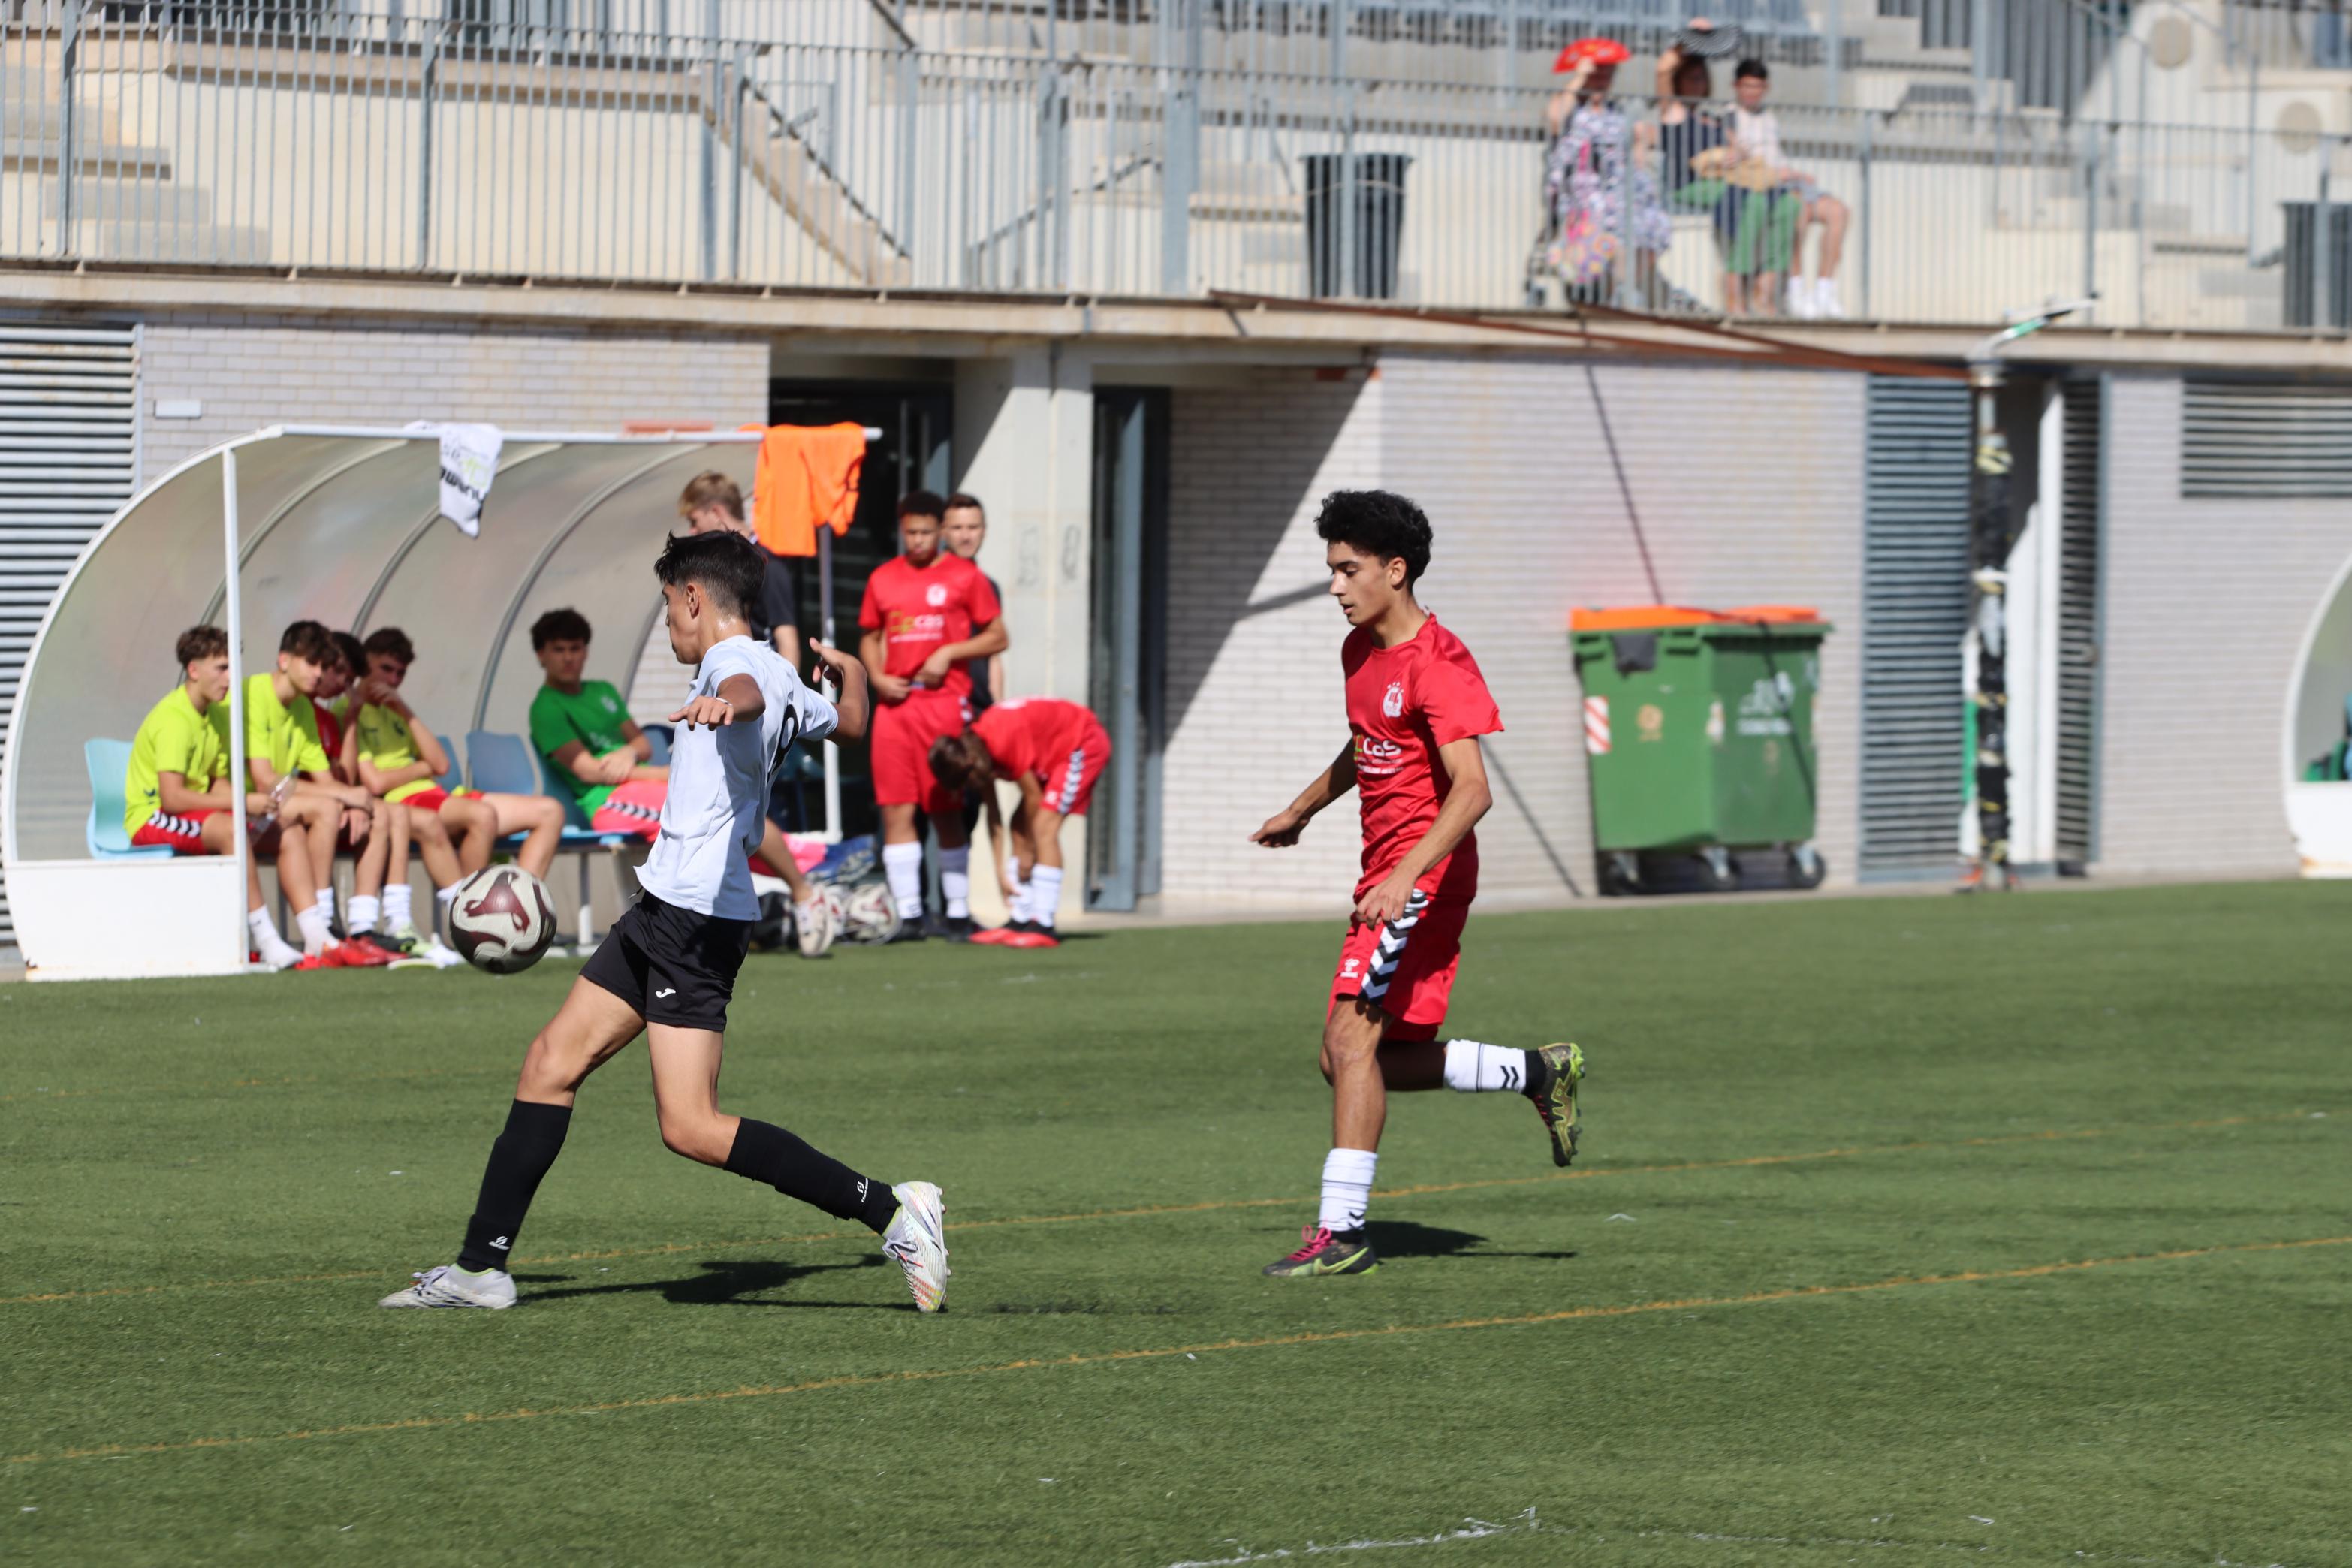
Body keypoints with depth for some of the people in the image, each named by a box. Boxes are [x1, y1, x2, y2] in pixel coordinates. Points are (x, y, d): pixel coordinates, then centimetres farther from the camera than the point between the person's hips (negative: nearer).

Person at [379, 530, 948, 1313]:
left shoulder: (735, 660, -12)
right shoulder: (770, 674, 18)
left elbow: (751, 691, -39)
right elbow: (848, 721, 38)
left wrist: (726, 702, -62)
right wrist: (850, 672, 59)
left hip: (695, 918, -11)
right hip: (668, 909, 11)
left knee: (691, 1127, -16)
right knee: (551, 1065, 11)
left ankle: (892, 1209, -15)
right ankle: (482, 1266, 16)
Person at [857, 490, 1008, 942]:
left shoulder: (964, 576, 3)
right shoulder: (883, 579, 13)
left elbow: (997, 637, 5)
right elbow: (870, 638, 22)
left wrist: (949, 653, -8)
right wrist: (878, 677, 3)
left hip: (945, 699, -3)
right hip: (895, 702, 3)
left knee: (947, 811, -1)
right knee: (896, 811, -3)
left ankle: (958, 913, 6)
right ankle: (908, 915, -1)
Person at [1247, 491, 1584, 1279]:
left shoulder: (1438, 665, -17)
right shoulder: (1361, 651, 12)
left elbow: (1472, 790, -26)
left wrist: (1406, 875, -36)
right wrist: (1301, 810, 41)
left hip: (1424, 880, -10)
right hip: (1385, 877, 10)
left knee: (1353, 1040, -17)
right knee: (1350, 1057, 10)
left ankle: (1341, 1231, -16)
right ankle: (1538, 1073, 21)